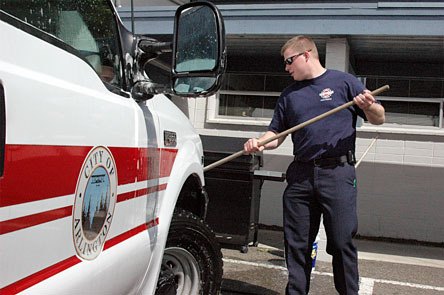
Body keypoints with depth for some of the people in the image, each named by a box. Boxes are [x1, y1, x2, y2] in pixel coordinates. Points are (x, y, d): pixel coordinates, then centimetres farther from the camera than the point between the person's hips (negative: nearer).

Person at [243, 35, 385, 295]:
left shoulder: (344, 81, 5)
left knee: (341, 242, -2)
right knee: (297, 244, 7)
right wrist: (259, 143, -3)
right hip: (300, 175, 5)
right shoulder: (289, 95, 19)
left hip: (337, 173, -4)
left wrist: (370, 106, -19)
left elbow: (379, 119, 4)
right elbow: (276, 134, 18)